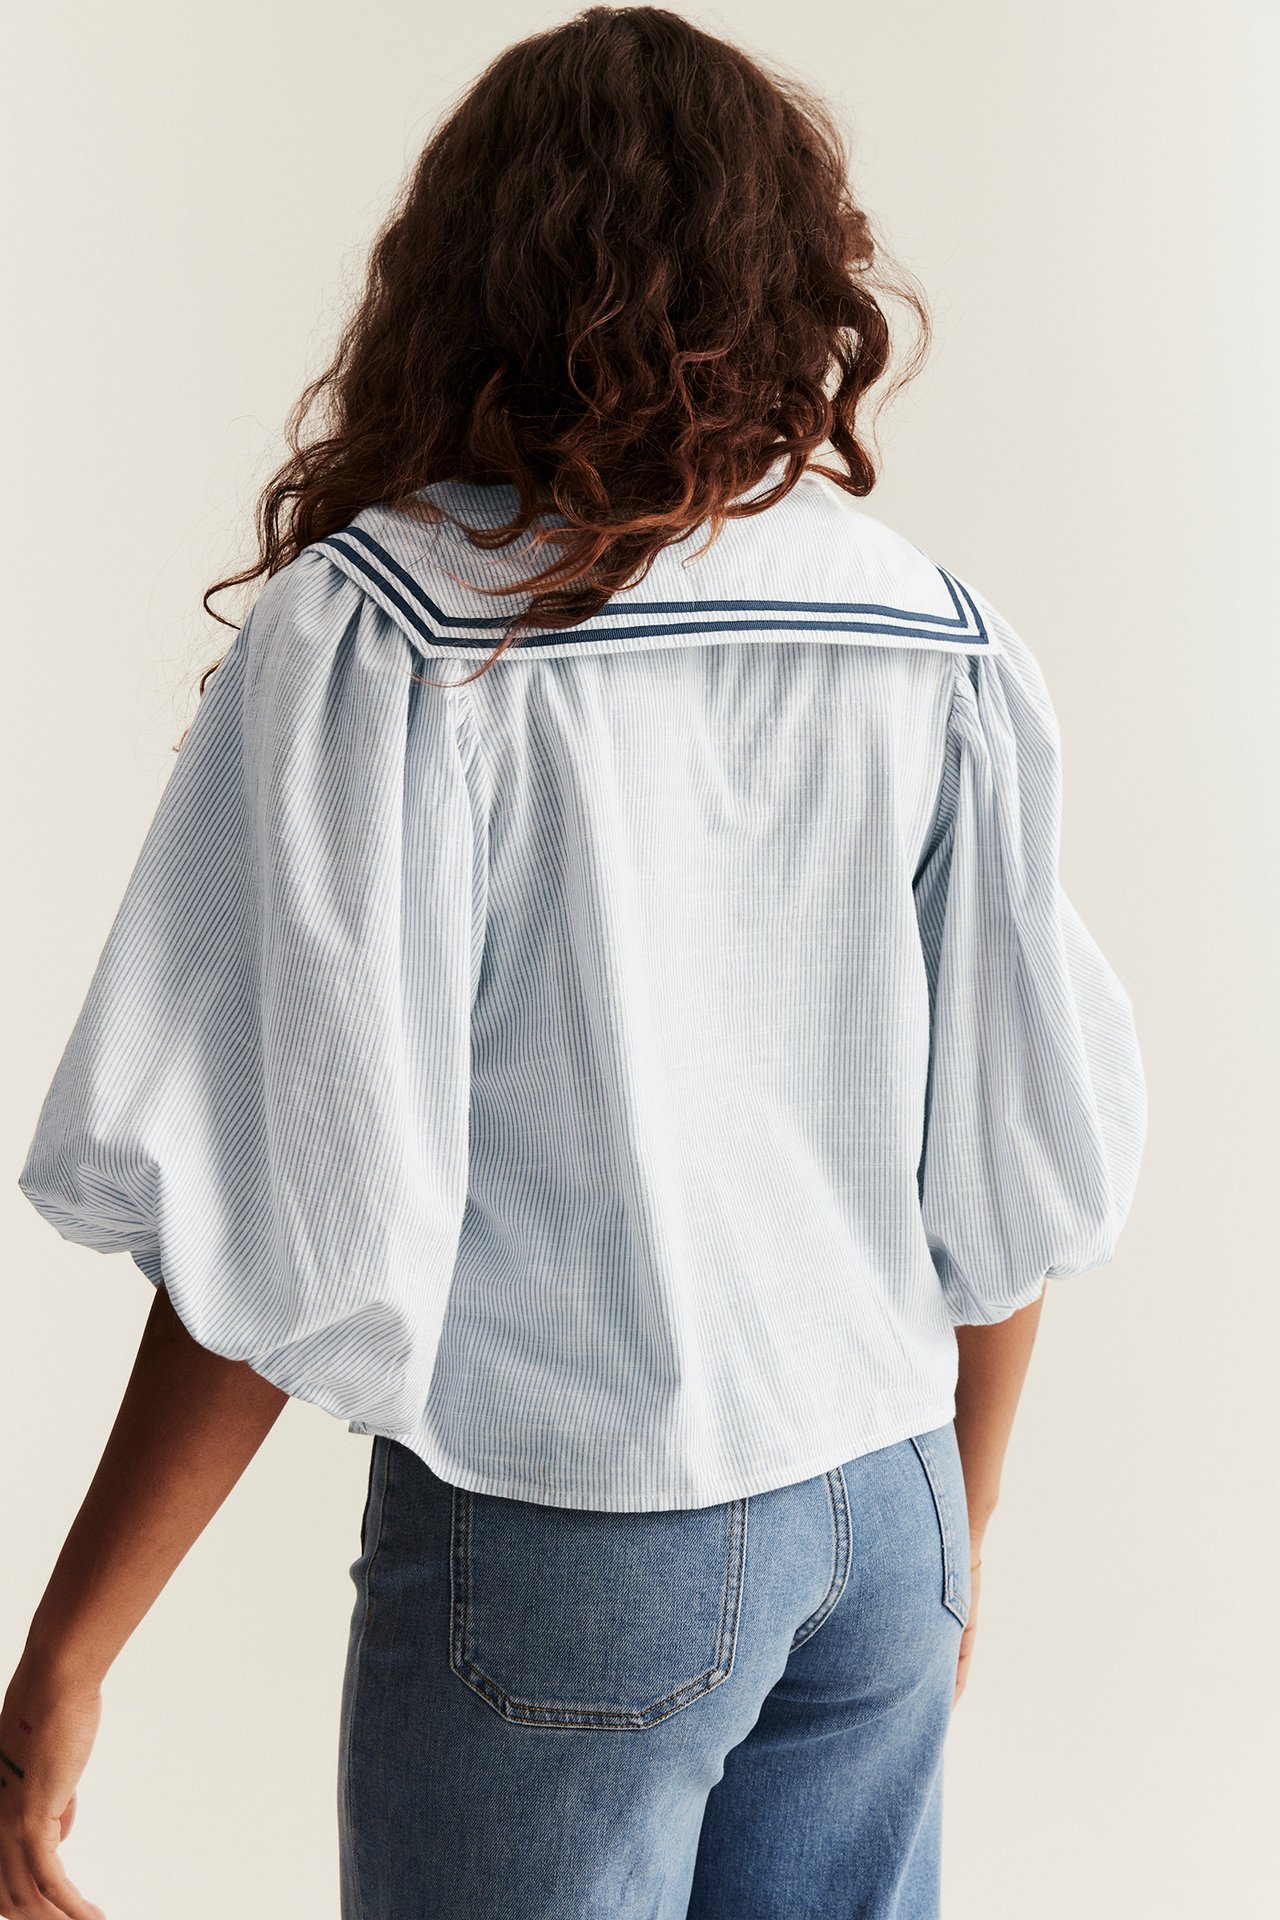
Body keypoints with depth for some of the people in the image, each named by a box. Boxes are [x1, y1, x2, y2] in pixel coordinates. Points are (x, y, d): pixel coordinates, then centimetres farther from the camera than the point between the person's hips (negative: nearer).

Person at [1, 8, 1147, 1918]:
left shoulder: (384, 633, -14)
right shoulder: (936, 634, 0)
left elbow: (297, 1218, -18)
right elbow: (1023, 1161, 4)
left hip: (562, 1546, -4)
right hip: (879, 1510, 4)